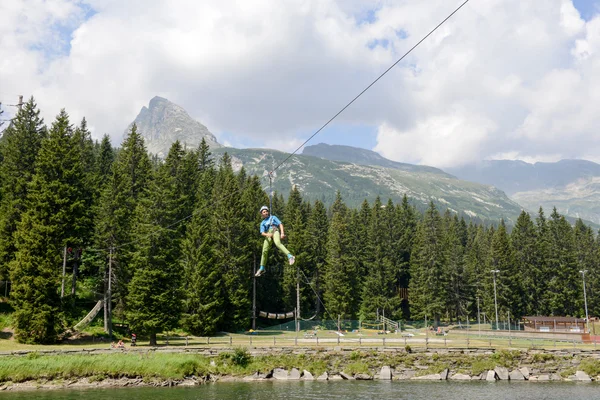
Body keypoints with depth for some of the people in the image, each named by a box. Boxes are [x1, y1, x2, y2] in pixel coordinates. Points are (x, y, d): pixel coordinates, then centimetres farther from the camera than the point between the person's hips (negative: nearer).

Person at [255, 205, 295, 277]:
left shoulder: (273, 217, 23)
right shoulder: (263, 223, 26)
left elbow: (280, 224, 10)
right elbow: (262, 233, 11)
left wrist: (282, 233, -8)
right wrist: (267, 234, -13)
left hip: (275, 230, -4)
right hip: (268, 234, 4)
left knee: (278, 243, -35)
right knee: (264, 250, -4)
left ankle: (290, 256, -51)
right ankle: (262, 268, 12)